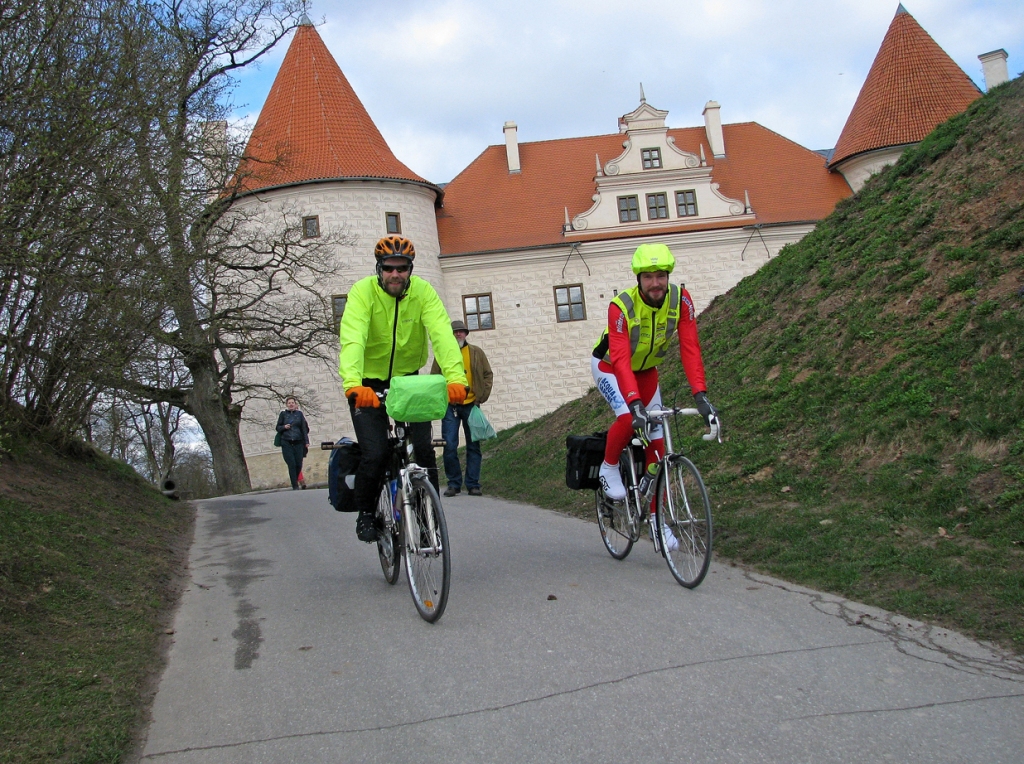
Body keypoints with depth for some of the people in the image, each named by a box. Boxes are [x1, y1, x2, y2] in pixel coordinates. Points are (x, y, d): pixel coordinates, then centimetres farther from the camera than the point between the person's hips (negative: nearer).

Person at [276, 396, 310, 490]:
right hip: (287, 443, -1)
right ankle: (295, 486, -4)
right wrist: (284, 427, -10)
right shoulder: (283, 414, 8)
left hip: (298, 442, 1)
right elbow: (278, 428, 11)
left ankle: (295, 481, 21)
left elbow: (304, 429, 8)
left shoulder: (299, 414, 9)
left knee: (299, 465, -2)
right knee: (291, 465, -8)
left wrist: (306, 442, 3)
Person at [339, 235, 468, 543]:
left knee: (423, 449, -11)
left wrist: (455, 376, -45)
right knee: (375, 454, -15)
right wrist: (353, 385, -52)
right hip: (369, 383, -2)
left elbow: (442, 334, -28)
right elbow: (352, 340, -35)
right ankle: (365, 514, 10)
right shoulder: (363, 292, -20)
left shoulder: (423, 292, -14)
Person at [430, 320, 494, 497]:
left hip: (471, 405, 1)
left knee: (473, 446, 4)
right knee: (449, 446, -5)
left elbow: (488, 375, 10)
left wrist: (482, 396, -1)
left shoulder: (476, 353, 8)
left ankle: (473, 484, 9)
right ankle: (453, 483, 6)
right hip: (449, 406, -1)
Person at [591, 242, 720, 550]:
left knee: (656, 442, 0)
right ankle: (609, 468, -1)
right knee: (628, 418, -32)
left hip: (646, 370, 4)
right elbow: (620, 360, -42)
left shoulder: (680, 300, -24)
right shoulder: (621, 307, -34)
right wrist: (635, 404, -55)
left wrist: (701, 396, -41)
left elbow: (690, 348, -29)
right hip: (609, 367, -4)